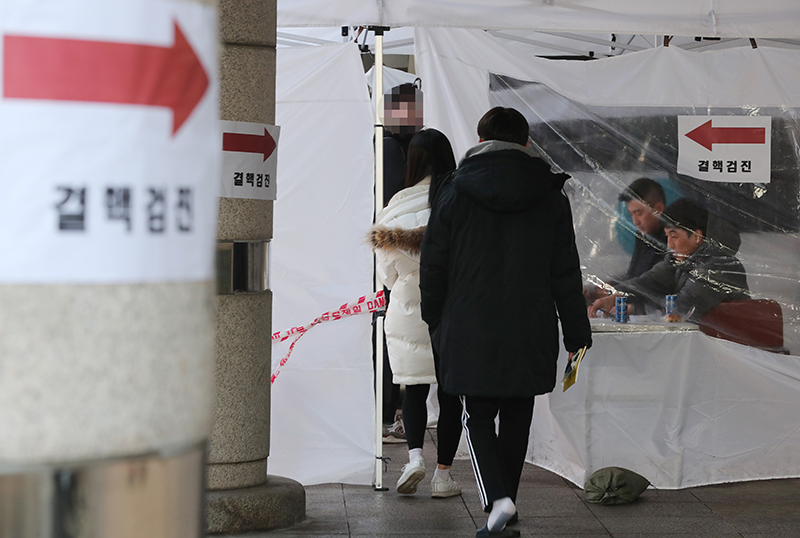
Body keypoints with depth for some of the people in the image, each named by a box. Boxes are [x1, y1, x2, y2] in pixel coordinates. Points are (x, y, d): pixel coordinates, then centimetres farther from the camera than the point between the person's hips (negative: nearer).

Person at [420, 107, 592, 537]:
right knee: (516, 418, 15)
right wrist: (576, 332, 10)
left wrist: (435, 323, 15)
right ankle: (504, 502, 22)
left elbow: (433, 267, 2)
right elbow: (565, 272, 4)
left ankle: (497, 498, -13)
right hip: (531, 332, 2)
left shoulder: (455, 192, -2)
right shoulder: (550, 195, 2)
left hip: (471, 330, -2)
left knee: (478, 417, 7)